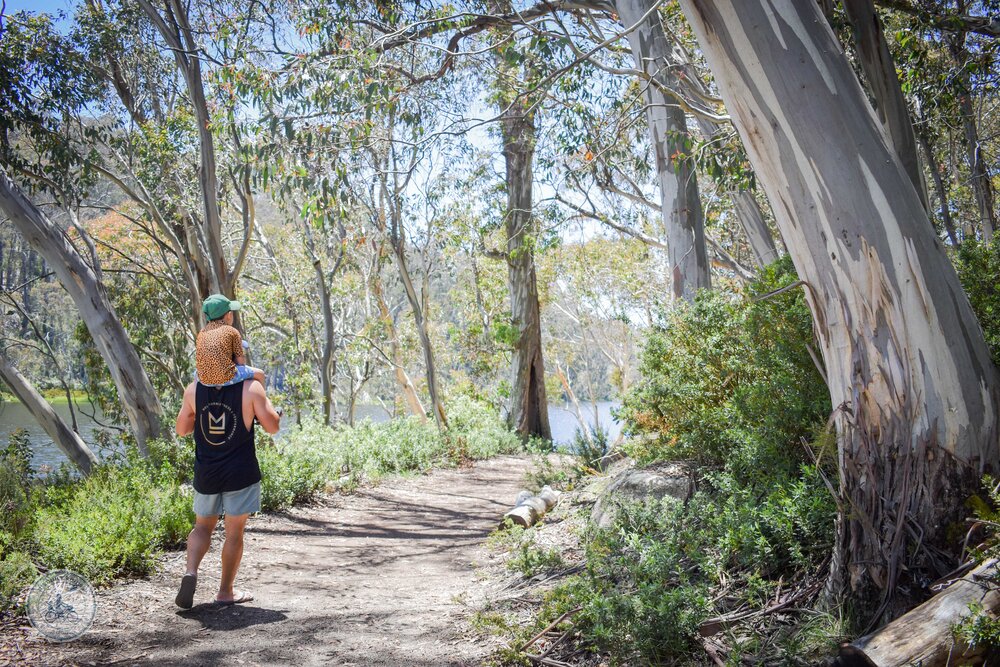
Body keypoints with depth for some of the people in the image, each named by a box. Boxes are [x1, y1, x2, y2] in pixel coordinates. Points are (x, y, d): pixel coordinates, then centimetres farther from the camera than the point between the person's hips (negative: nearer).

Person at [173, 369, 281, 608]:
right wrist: (265, 401, 10)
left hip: (206, 473, 3)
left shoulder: (194, 390, -2)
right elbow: (272, 426, -6)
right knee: (234, 532, 9)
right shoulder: (251, 388, -12)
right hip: (241, 474, -3)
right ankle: (225, 592, 18)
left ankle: (191, 572, 0)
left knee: (203, 526, 21)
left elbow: (181, 429, 10)